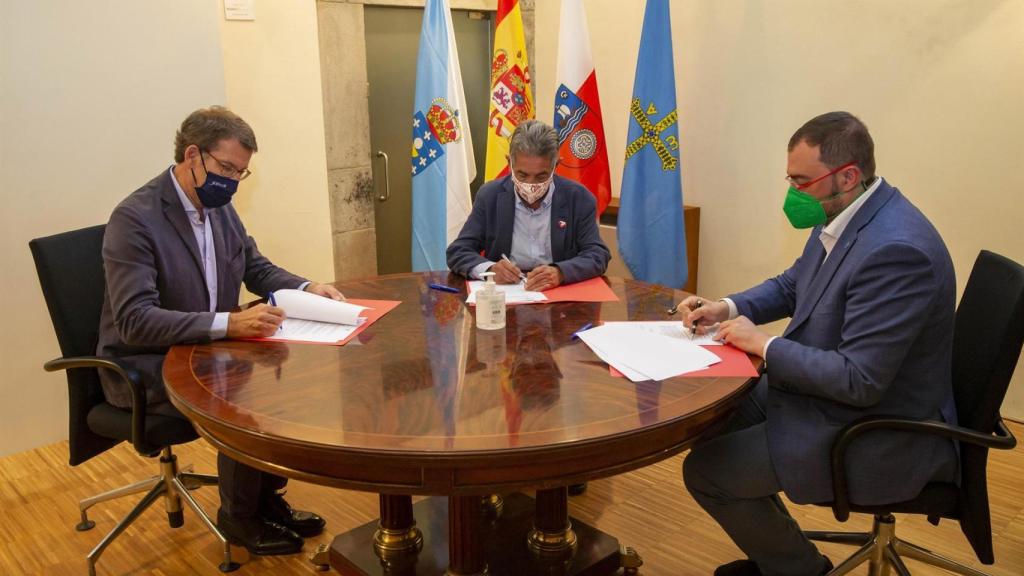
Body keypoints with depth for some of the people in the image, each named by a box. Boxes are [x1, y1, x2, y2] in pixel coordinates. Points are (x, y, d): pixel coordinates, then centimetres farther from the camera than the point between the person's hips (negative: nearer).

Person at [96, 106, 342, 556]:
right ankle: (239, 515, 2)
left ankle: (268, 496, 8)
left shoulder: (218, 206, 2)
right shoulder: (134, 218, -21)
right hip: (147, 366, -7)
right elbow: (135, 321, -29)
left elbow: (258, 269, 13)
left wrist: (306, 289, -8)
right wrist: (229, 323, -39)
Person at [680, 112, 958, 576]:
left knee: (705, 470, -9)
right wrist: (729, 307, -1)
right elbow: (792, 284, 16)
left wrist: (764, 345, -20)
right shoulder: (842, 217, -1)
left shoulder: (896, 249, -30)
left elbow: (860, 380, -30)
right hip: (824, 393, 10)